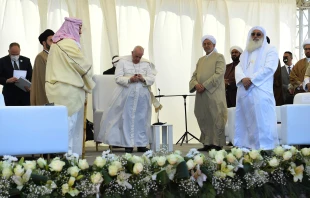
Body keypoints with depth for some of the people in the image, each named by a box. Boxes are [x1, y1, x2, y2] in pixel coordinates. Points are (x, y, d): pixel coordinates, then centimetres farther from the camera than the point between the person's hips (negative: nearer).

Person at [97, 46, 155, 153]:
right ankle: (128, 144, 5)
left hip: (142, 96, 3)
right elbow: (118, 78, -5)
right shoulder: (123, 61, 1)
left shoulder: (146, 63, 8)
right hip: (127, 95, -3)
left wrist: (143, 79, -17)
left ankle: (141, 144, 11)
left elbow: (152, 79, 4)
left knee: (141, 120, 5)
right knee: (127, 119, -1)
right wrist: (129, 79, -21)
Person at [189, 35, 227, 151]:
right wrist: (196, 84, -8)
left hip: (214, 94, -6)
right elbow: (194, 75, 15)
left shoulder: (219, 57, 2)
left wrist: (205, 85, -17)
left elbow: (219, 74, -11)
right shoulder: (201, 60, 22)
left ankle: (217, 144, -2)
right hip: (201, 95, 6)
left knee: (215, 119, -5)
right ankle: (207, 143, 10)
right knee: (204, 119, 5)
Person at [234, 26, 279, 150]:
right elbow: (239, 67, 11)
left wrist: (252, 80, -15)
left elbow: (269, 68, -9)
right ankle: (245, 145, 8)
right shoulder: (246, 52, 24)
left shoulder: (270, 50, 6)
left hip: (260, 91, -6)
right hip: (244, 91, 6)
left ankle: (264, 147, -9)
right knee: (245, 120, 4)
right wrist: (243, 78, -11)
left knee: (261, 120, -10)